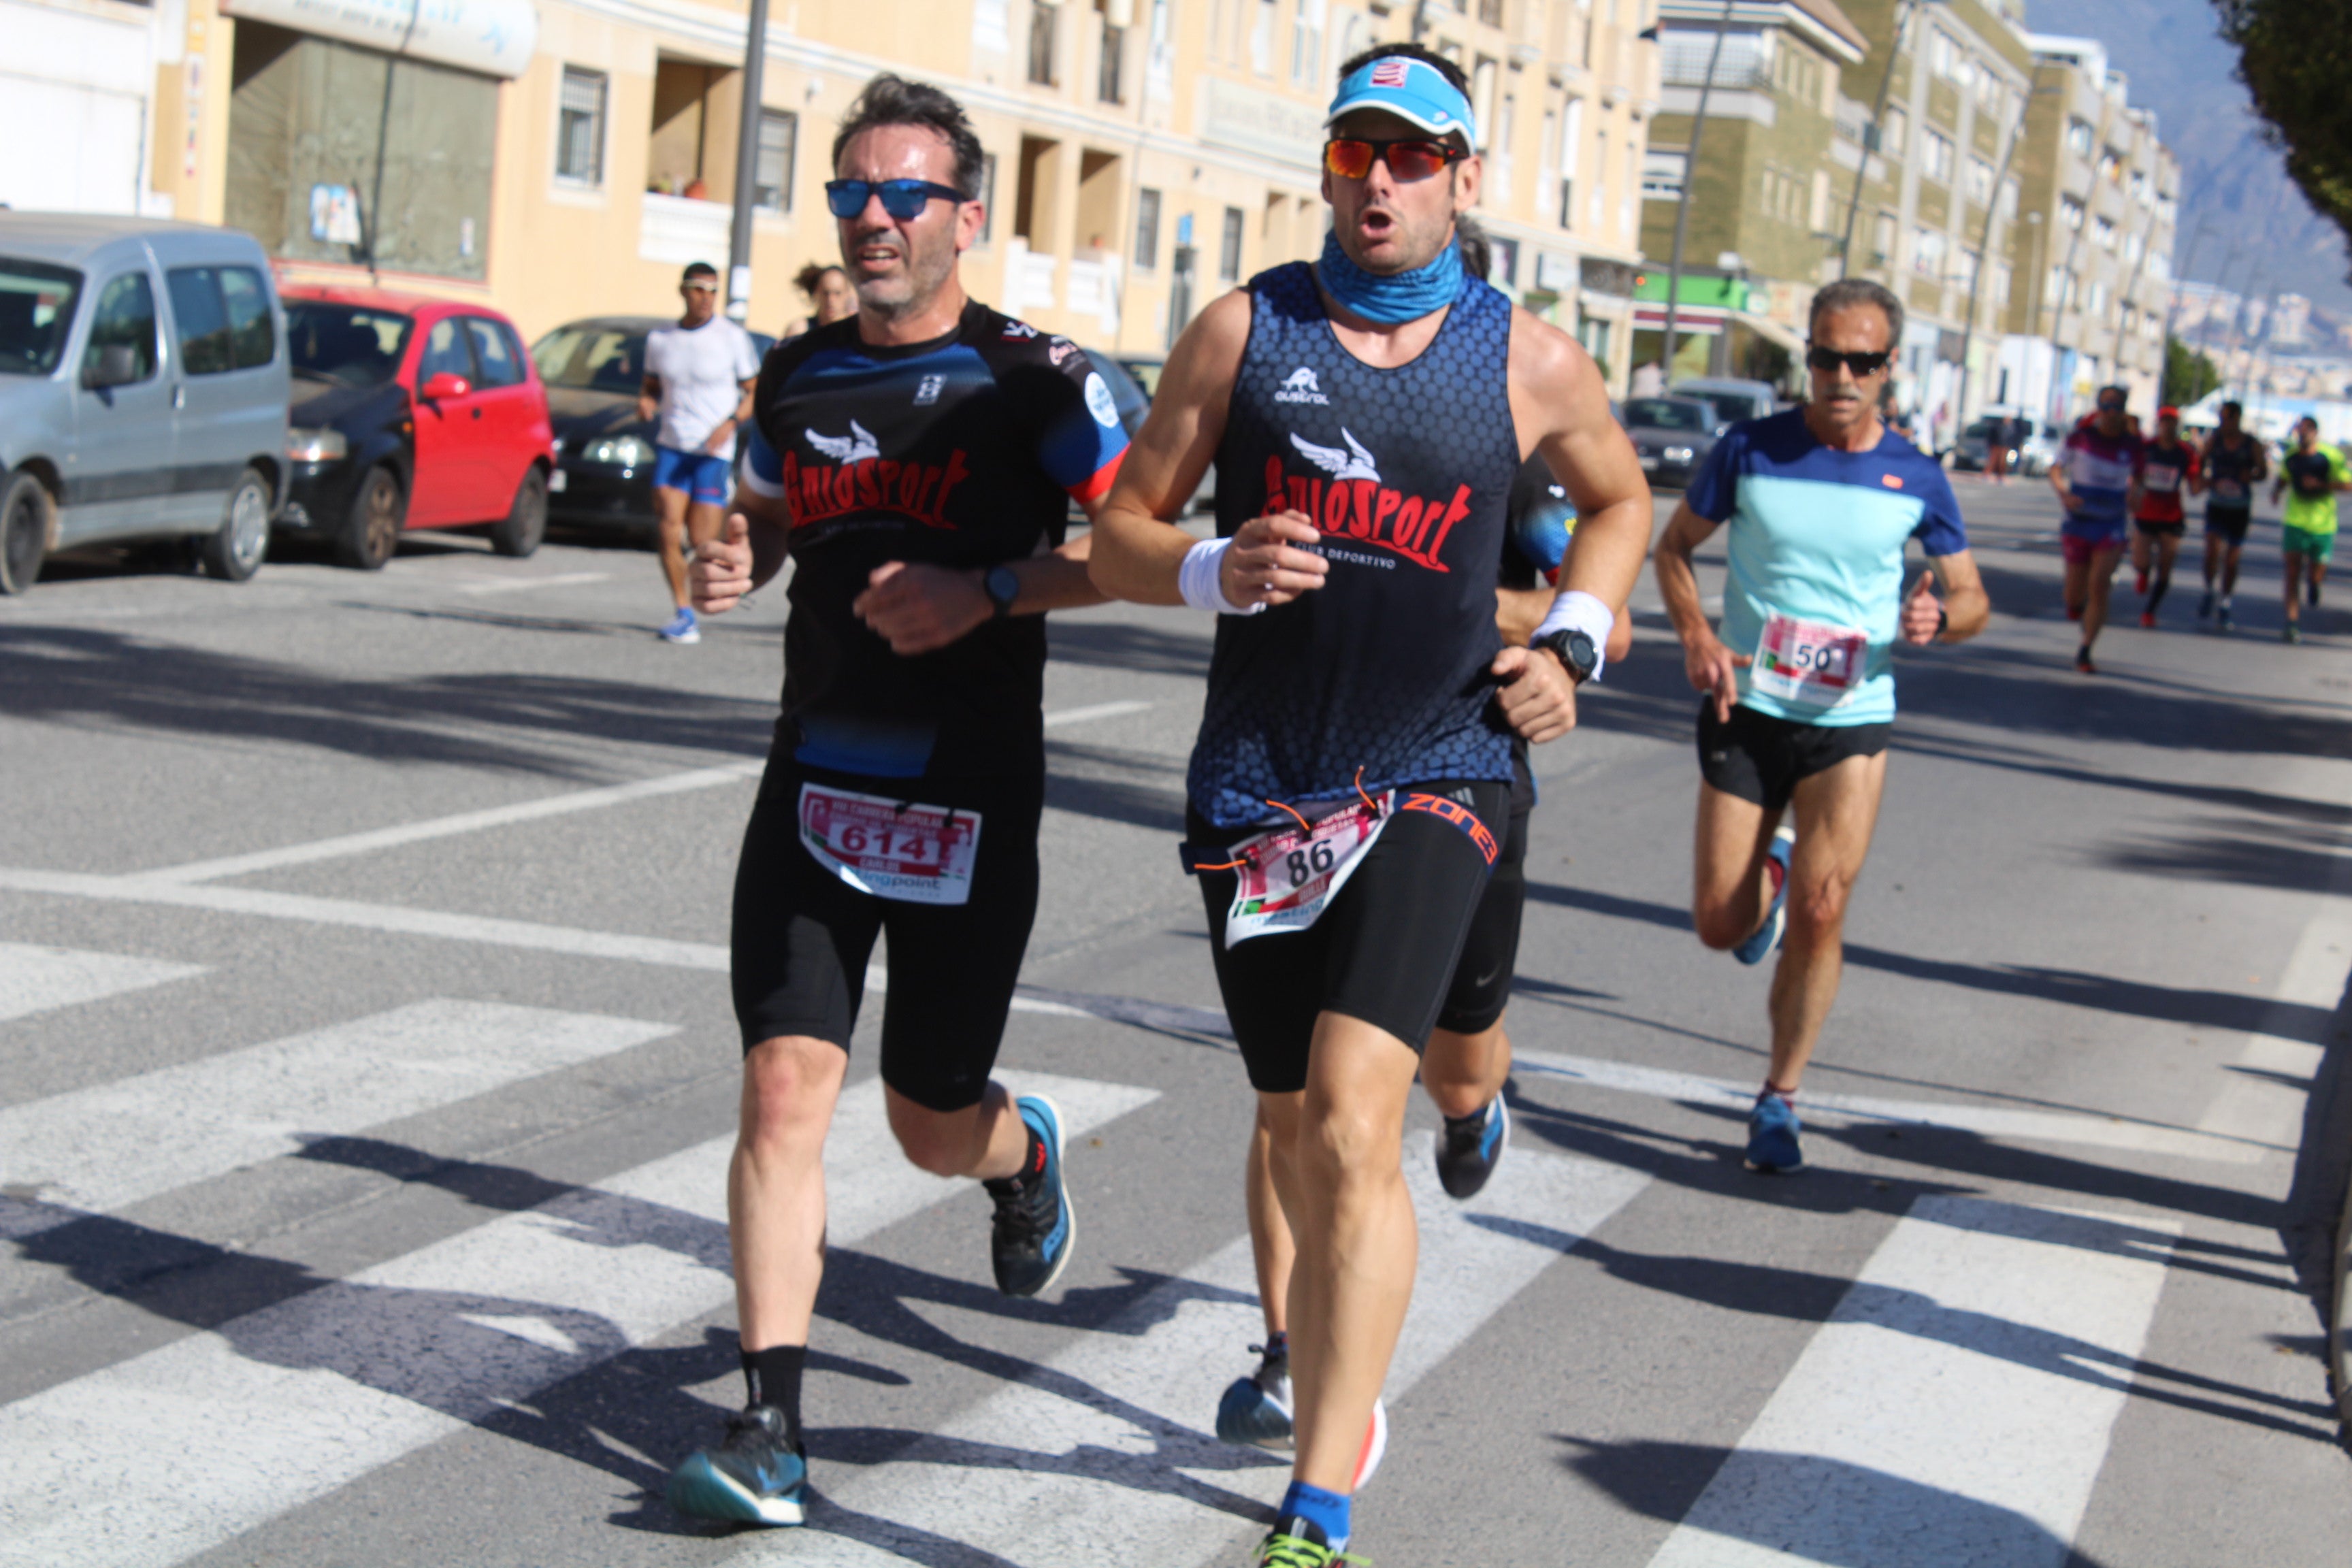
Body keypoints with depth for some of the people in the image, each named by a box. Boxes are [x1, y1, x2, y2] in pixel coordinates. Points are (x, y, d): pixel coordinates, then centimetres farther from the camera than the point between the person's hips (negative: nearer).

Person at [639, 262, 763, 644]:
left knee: (703, 541, -5)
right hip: (671, 445, 3)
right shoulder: (659, 339, 10)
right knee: (669, 532, -12)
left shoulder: (734, 339, 0)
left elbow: (755, 392, 3)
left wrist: (731, 423, -14)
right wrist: (645, 402, -2)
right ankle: (683, 611, -4)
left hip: (714, 451, -3)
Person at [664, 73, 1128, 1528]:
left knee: (934, 1123, 7)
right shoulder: (801, 373, 9)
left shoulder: (1036, 377, -6)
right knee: (785, 1087, -8)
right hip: (815, 788, 3)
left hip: (971, 803, -3)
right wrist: (732, 559, 1)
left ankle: (1024, 1150, 46)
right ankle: (774, 1431, -6)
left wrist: (987, 591, -20)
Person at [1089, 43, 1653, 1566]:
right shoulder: (1246, 329, 1)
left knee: (1351, 1118, -20)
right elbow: (1122, 535, 4)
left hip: (1434, 778, -2)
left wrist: (1575, 642, 5)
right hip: (1258, 785, 2)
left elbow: (1621, 499, 21)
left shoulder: (1532, 363, 2)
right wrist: (1217, 572, -17)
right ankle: (1333, 1402, 40)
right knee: (1299, 1133, 12)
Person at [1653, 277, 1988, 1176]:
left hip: (1852, 722, -1)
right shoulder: (1750, 451, -3)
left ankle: (1780, 1100, 3)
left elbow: (1974, 600, 8)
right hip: (1745, 710, 1)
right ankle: (1768, 871, 41)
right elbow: (1673, 548, 9)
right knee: (1720, 927, 3)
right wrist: (1696, 638, -9)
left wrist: (1935, 619, -16)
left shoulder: (1915, 479, -1)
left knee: (1819, 912, -14)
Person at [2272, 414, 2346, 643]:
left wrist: (2321, 485, -22)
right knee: (2292, 571, -10)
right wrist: (2276, 490, -2)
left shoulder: (2331, 456, -9)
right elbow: (2282, 479, 20)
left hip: (2323, 524, -1)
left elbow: (2347, 484, -9)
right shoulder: (2291, 458, 2)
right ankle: (2293, 622, -7)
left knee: (2316, 575, 8)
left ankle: (2313, 584, 47)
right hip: (2295, 522, 2)